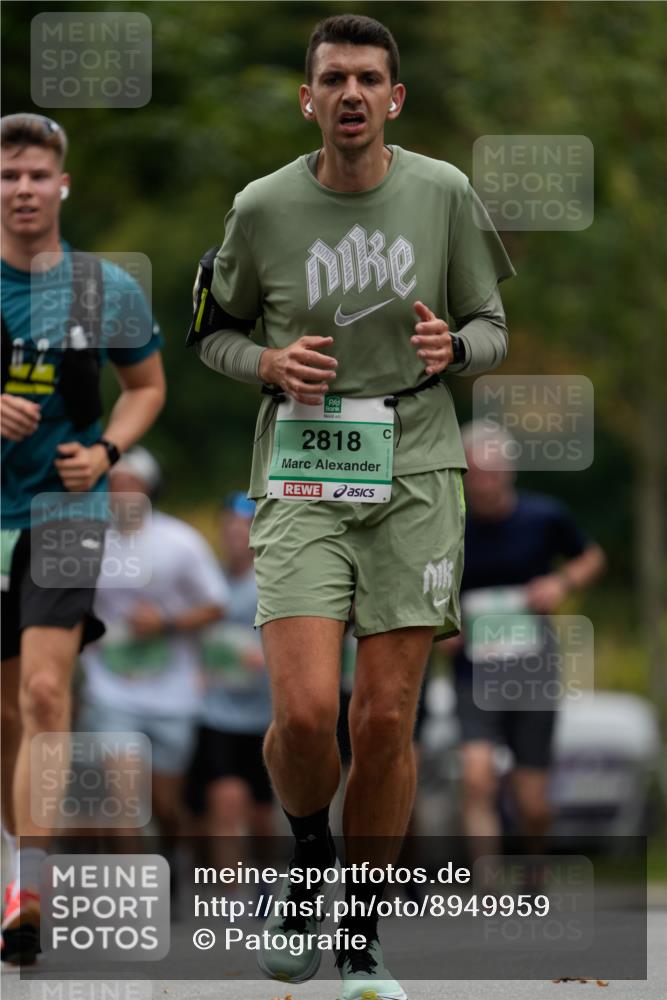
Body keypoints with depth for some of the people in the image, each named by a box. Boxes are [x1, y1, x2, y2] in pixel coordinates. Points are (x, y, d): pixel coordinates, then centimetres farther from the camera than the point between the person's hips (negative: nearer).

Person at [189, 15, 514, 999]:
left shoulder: (444, 194, 1)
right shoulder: (264, 208, -1)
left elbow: (492, 328, 11)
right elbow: (212, 328, 13)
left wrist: (453, 348, -12)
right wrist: (271, 364, -8)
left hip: (415, 473, 1)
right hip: (302, 475, -1)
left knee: (386, 719, 0)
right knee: (305, 711, -16)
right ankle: (309, 860, 17)